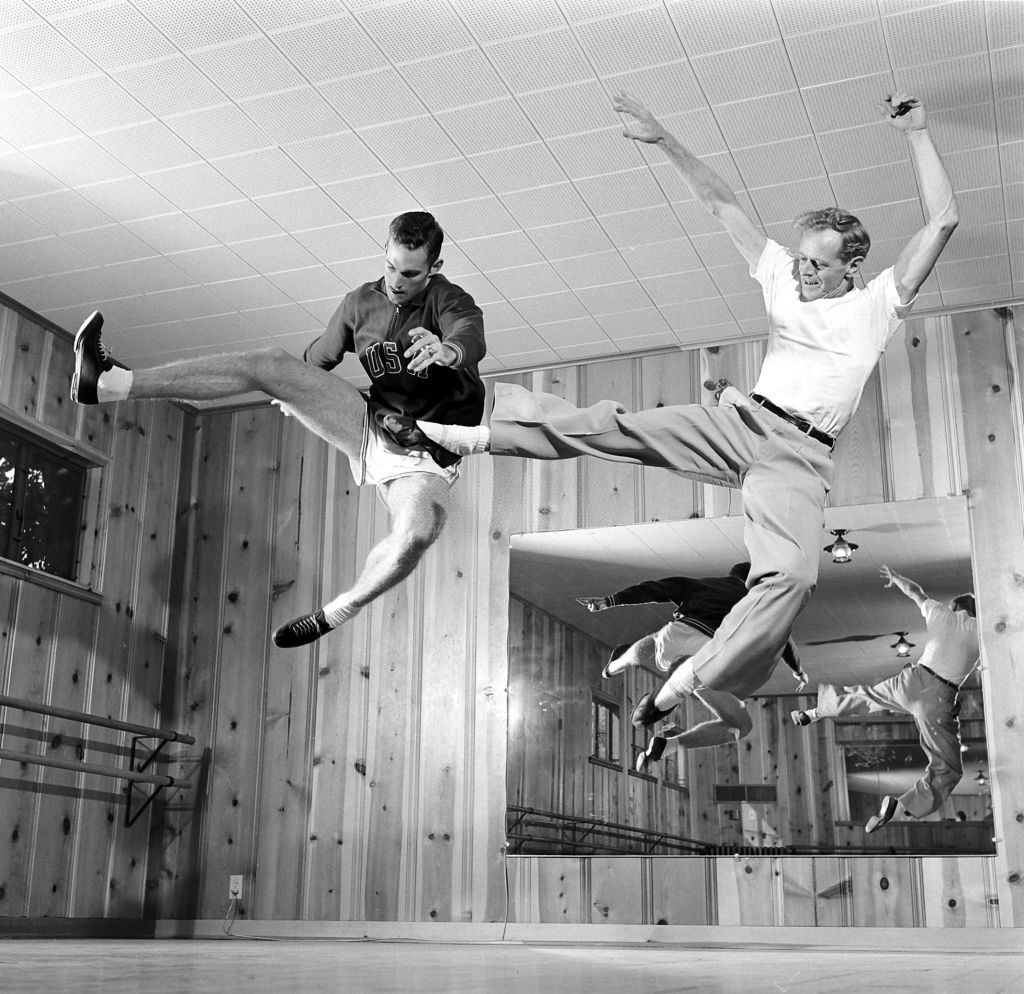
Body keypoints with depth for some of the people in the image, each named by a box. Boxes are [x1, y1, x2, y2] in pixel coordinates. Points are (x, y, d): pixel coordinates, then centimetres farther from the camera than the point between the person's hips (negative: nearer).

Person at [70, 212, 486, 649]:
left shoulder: (449, 301, -11)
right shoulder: (361, 302, 5)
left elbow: (472, 338, -36)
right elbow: (320, 356, 23)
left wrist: (447, 350, -57)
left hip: (424, 457, -4)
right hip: (370, 426, 5)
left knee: (416, 535, -40)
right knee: (271, 363, -15)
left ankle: (334, 613, -13)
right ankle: (110, 382, -24)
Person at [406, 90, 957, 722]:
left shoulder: (878, 304, 6)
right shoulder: (783, 277, 14)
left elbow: (943, 221, -2)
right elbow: (722, 202, 14)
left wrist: (917, 135, -5)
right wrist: (666, 143, 8)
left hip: (801, 457, -2)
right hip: (742, 420, 3)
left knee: (792, 577, -29)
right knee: (617, 427, -16)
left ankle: (700, 682, -24)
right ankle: (480, 433, -12)